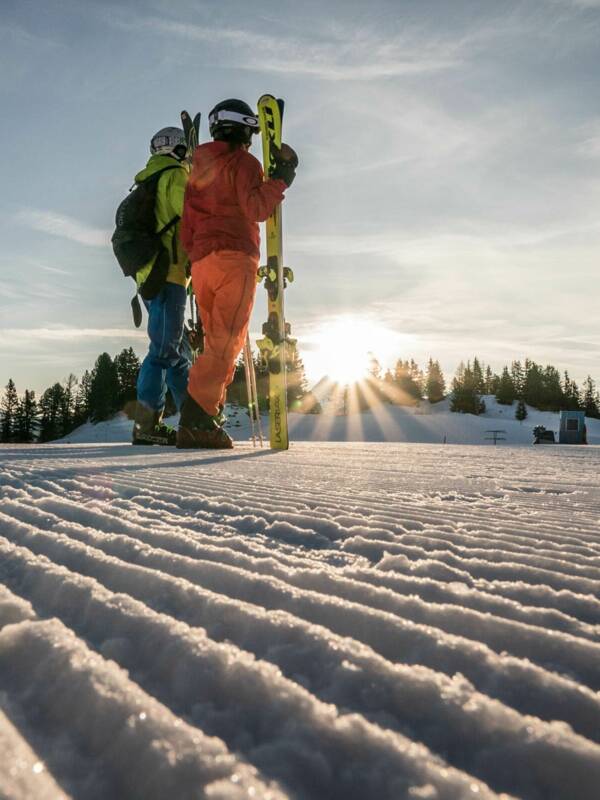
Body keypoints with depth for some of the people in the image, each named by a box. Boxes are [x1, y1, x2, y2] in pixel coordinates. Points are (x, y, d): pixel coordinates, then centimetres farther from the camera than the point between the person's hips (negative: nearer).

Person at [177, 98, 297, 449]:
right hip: (234, 258, -7)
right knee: (226, 341, -11)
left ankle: (205, 417, 4)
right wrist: (281, 177, -8)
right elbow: (256, 208, -14)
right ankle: (199, 418, -20)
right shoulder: (243, 162, 2)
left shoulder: (198, 167, 23)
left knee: (221, 343, 10)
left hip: (202, 263, 7)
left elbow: (187, 225, 21)